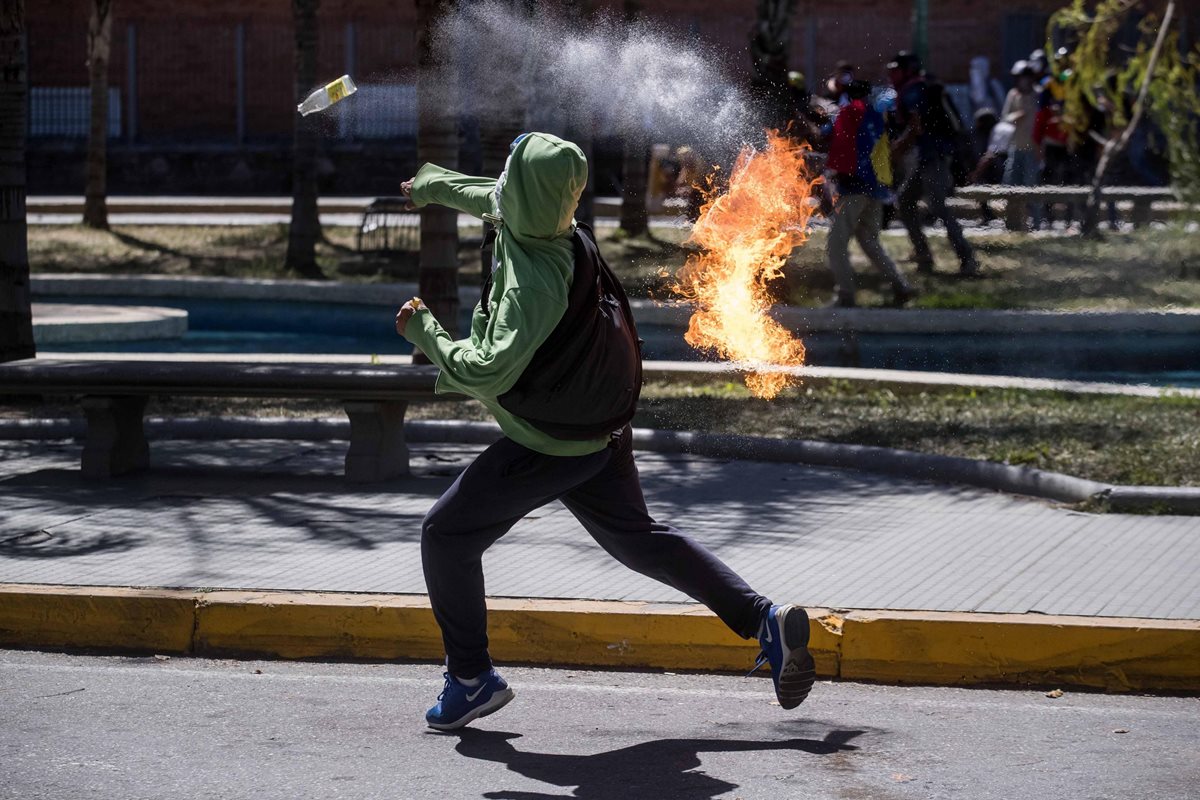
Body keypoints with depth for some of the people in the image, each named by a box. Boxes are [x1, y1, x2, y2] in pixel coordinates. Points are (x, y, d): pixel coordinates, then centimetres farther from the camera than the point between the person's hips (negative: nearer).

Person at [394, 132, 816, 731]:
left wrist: (426, 333, -23)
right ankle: (764, 619, 13)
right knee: (638, 540, 19)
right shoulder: (529, 221, -4)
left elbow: (489, 373, -37)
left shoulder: (535, 282, -31)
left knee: (446, 535, 4)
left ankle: (472, 677, 12)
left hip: (551, 448, -9)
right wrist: (433, 185, 38)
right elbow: (490, 197, 21)